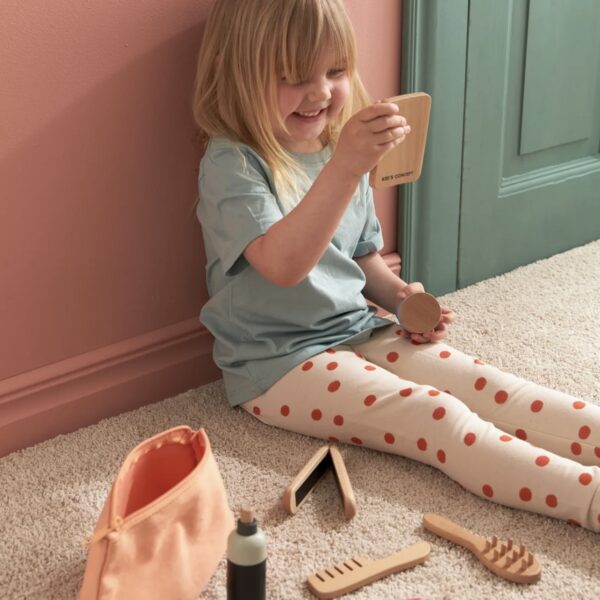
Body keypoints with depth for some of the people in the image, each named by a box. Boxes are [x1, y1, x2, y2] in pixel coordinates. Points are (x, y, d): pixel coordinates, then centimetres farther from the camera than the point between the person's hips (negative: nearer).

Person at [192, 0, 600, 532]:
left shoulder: (342, 150, 8)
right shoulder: (232, 165, -16)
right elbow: (283, 264, -33)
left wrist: (399, 295, -1)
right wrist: (344, 168, -44)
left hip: (359, 331, 8)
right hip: (281, 363, -7)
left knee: (483, 386, -12)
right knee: (437, 416, -24)